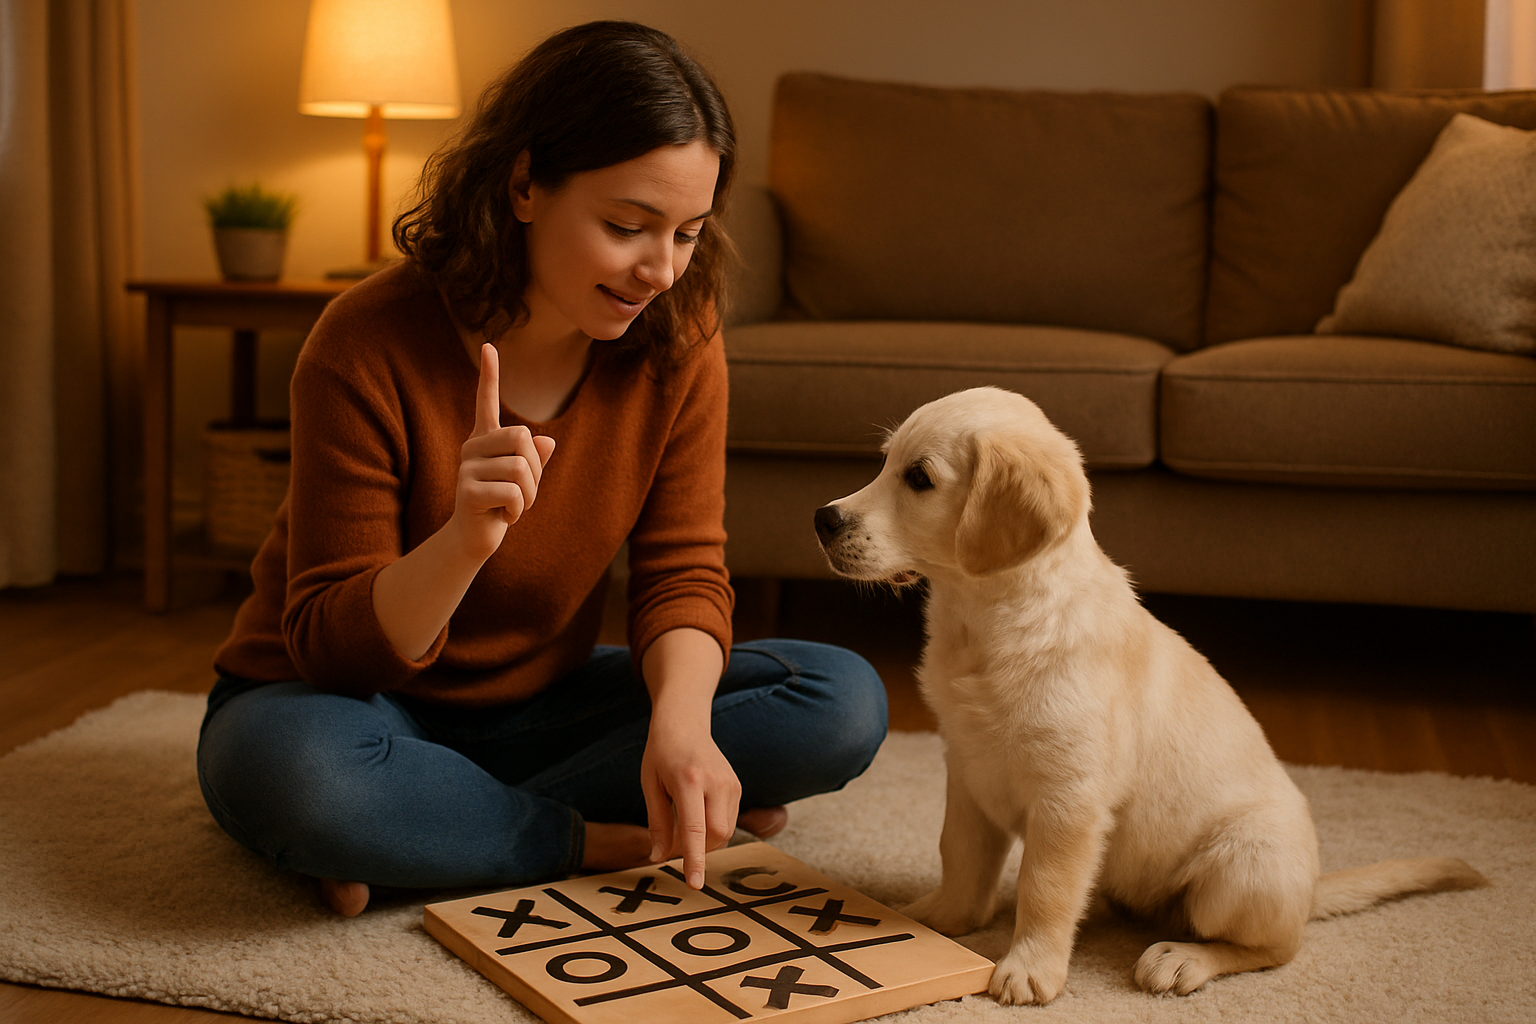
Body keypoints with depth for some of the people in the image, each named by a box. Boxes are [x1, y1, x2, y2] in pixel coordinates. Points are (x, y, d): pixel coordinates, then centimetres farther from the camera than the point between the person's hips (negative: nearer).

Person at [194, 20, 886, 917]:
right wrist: (462, 542, -42)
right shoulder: (370, 345, -23)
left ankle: (433, 836, -17)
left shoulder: (677, 339, -11)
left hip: (536, 705, 4)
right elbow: (330, 646, -21)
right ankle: (610, 839, -16)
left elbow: (684, 570, -9)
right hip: (341, 702, -4)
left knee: (845, 703, -14)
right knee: (289, 767, -40)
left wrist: (681, 716, -32)